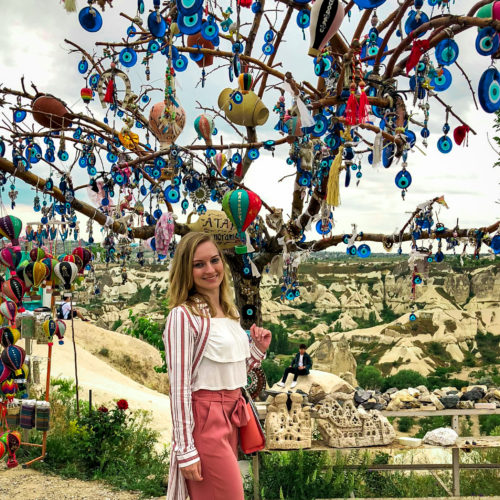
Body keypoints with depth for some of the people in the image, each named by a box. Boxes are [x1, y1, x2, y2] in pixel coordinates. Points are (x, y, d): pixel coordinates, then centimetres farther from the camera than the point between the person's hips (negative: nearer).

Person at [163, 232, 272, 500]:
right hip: (204, 419, -8)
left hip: (232, 416, 8)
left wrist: (258, 350, 5)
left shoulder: (228, 312, 10)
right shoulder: (183, 316, -14)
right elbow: (179, 387, -15)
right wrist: (185, 451, -16)